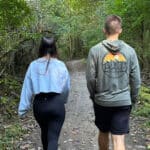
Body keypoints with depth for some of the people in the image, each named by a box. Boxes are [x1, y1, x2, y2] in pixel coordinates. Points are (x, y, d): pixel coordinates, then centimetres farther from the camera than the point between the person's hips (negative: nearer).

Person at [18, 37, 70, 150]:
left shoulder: (33, 65, -2)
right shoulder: (61, 65, -4)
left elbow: (27, 88, -2)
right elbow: (66, 87, 3)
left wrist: (23, 108, 3)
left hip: (39, 104, 3)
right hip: (56, 104, -2)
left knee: (44, 132, 27)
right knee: (53, 137, 2)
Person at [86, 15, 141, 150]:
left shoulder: (95, 50, -8)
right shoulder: (130, 50, -4)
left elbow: (91, 78, -6)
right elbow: (136, 80, -1)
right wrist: (133, 99, 13)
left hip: (102, 101, 0)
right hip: (123, 101, 0)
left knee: (103, 133, 21)